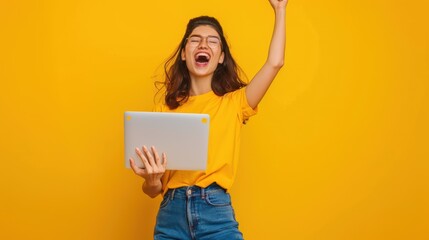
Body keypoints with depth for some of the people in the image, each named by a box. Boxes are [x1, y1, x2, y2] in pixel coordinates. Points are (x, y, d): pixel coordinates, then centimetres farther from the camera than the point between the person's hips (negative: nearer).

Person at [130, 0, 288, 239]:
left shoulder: (233, 103, 5)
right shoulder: (165, 109, 6)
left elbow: (275, 63, -7)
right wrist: (151, 180, -16)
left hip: (217, 214, -1)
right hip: (172, 215, 2)